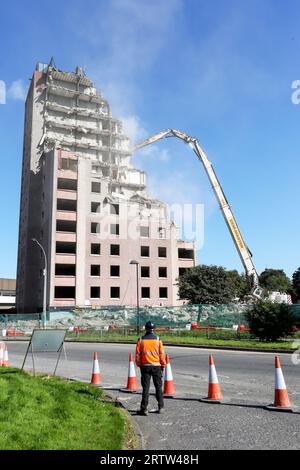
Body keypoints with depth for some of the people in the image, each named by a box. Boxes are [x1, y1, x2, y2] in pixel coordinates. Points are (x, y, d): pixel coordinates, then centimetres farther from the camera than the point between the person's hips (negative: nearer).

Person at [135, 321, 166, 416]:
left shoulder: (140, 340, -3)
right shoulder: (158, 340, -5)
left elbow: (138, 355, -1)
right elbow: (162, 354, -4)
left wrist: (139, 365, 10)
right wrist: (163, 366, 6)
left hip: (145, 366, 0)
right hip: (156, 366, 0)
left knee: (145, 388, 5)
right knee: (158, 387, 13)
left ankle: (144, 409, 3)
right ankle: (161, 407, 18)